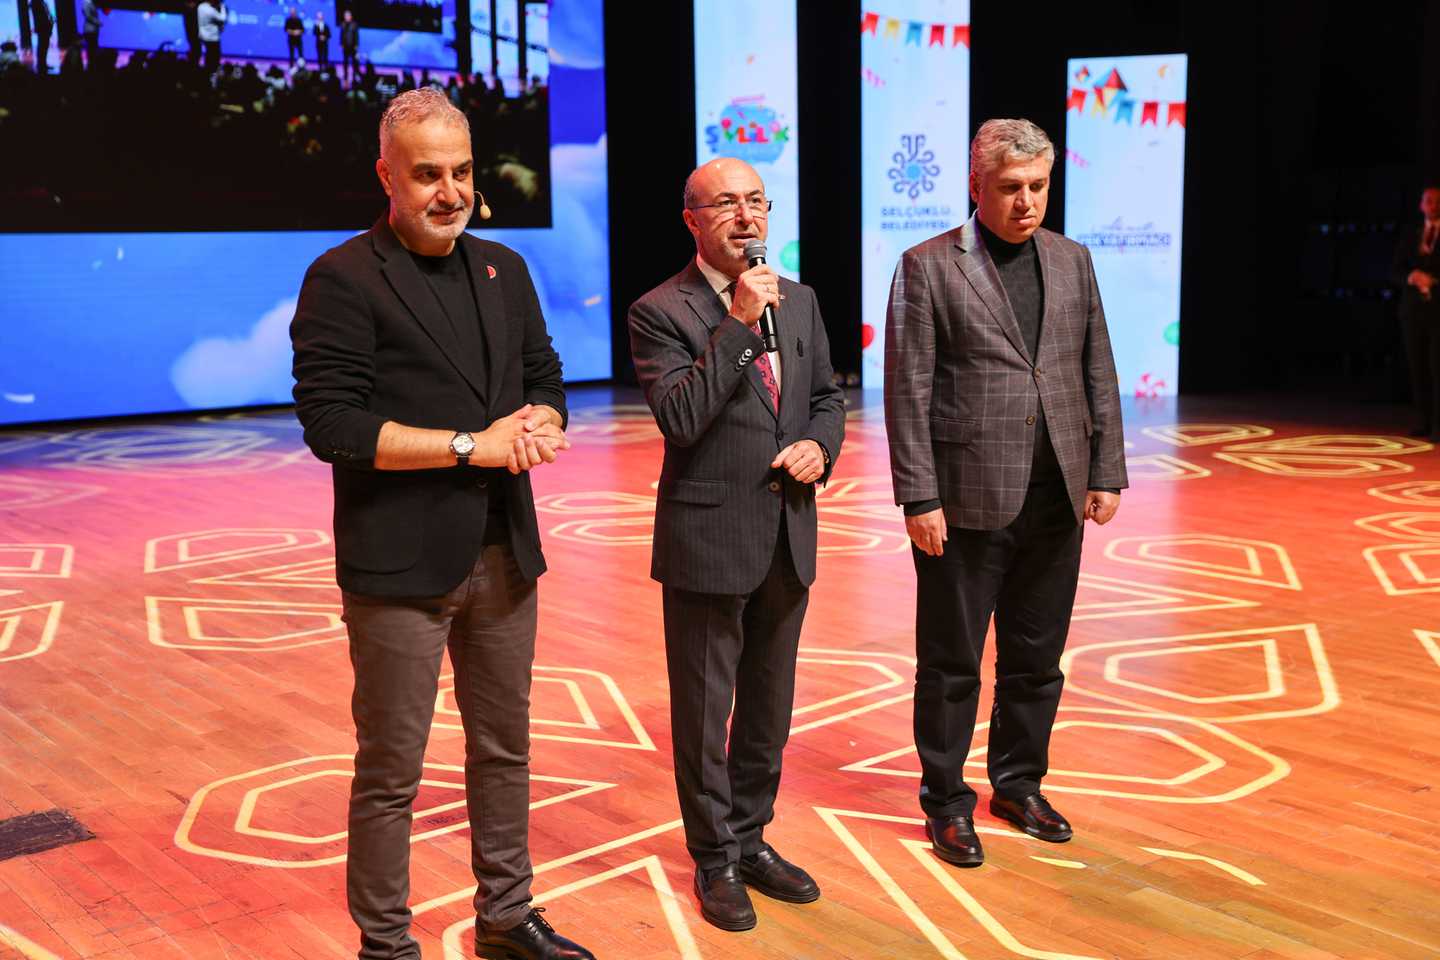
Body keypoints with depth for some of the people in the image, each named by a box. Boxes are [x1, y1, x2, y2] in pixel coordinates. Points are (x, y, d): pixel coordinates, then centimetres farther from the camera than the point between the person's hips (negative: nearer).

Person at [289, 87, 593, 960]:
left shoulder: (504, 269, 12)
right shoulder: (345, 279, -9)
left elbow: (546, 380, 15)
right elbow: (332, 425, -16)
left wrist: (537, 424, -9)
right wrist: (471, 445, -17)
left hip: (503, 553, 6)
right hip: (401, 565, -6)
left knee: (505, 748, 17)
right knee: (391, 769, 5)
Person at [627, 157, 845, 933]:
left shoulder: (797, 300, 7)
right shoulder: (661, 311, -11)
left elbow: (827, 396, 14)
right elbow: (679, 418, -22)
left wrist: (819, 443, -7)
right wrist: (738, 325, -25)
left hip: (788, 540, 6)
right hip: (708, 545, -6)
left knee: (769, 708, 18)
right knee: (704, 713, 9)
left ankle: (752, 839, 36)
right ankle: (715, 860, 26)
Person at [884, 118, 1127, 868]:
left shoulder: (1072, 261, 10)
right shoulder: (927, 268, -5)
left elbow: (1099, 375, 12)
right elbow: (907, 392, -8)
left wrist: (1106, 473, 5)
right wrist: (919, 499, -12)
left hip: (1056, 498, 5)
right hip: (966, 498, -4)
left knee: (1037, 658, 15)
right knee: (951, 663, 7)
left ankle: (1019, 785, 32)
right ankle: (945, 801, 22)